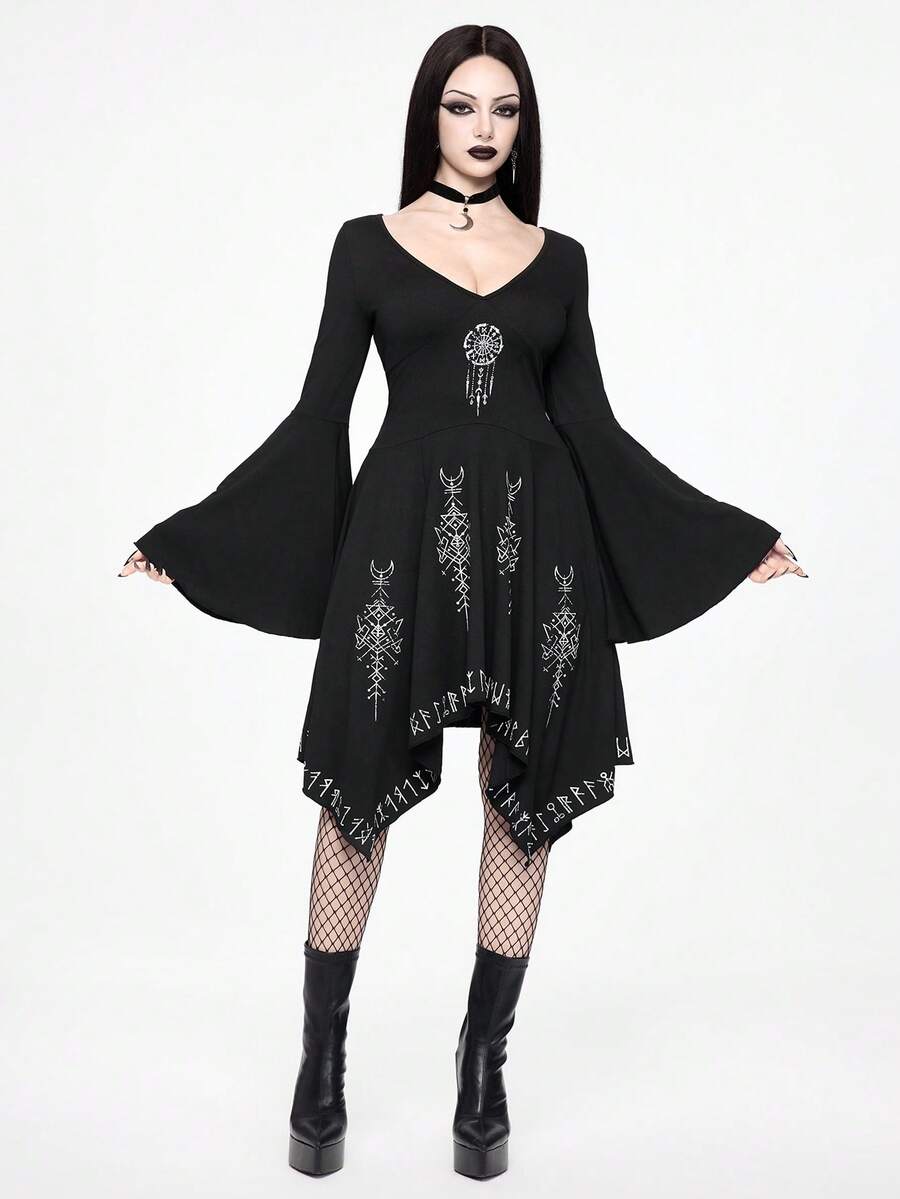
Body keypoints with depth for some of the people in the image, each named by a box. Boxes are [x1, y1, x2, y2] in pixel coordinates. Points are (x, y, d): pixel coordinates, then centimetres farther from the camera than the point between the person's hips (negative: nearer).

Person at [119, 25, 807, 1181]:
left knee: (524, 801, 4)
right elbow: (318, 413, 4)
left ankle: (485, 1065, 20)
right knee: (357, 796, 0)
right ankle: (320, 1065, 17)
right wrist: (189, 534, -2)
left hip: (536, 541, 2)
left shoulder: (558, 257, 11)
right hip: (405, 534, -2)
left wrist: (729, 535, 9)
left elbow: (593, 425, 11)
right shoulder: (368, 243, 6)